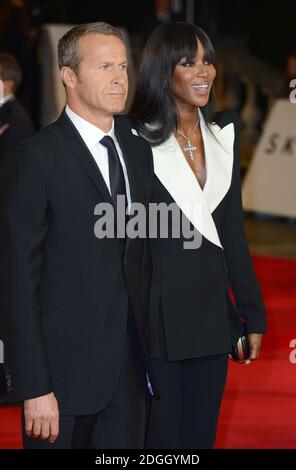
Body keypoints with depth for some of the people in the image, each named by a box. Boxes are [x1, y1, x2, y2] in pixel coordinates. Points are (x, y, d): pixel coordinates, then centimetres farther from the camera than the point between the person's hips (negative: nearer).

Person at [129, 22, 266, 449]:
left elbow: (233, 232, 13)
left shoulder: (223, 133, 8)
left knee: (201, 435, 12)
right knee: (159, 438, 2)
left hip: (211, 313, 5)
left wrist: (253, 312, 12)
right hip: (156, 315, -5)